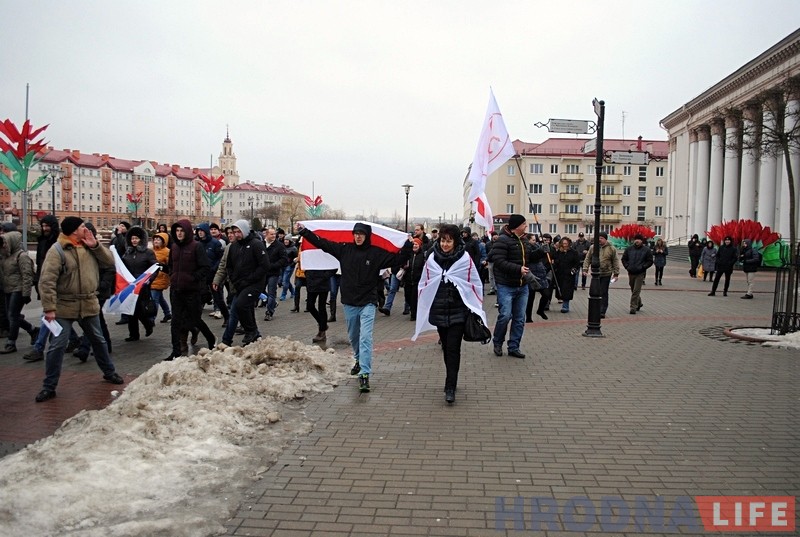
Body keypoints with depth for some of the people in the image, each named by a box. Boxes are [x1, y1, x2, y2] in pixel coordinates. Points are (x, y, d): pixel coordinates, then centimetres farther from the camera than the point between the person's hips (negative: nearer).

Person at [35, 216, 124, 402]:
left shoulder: (89, 247, 5)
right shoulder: (57, 251, -13)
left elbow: (110, 262, 3)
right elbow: (47, 281, -18)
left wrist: (96, 245, -10)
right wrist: (49, 308, -22)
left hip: (89, 305, 5)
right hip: (65, 307, -5)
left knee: (98, 340, 18)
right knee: (57, 346, -2)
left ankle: (109, 372, 35)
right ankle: (49, 386, 9)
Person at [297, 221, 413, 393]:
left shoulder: (376, 253, -6)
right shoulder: (345, 249, 1)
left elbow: (398, 259, -8)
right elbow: (322, 243, 5)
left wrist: (408, 246, -21)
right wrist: (303, 231, 4)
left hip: (367, 302, -4)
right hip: (349, 302, 4)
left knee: (365, 337, -14)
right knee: (353, 337, 19)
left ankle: (364, 374, -16)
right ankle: (359, 361, 43)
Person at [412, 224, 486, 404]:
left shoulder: (465, 259, -6)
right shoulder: (432, 258, 1)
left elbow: (475, 284, -1)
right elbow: (424, 283, 9)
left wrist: (475, 308, 0)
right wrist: (424, 307, 9)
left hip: (458, 311, -3)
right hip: (439, 311, 3)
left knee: (453, 348, -7)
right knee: (446, 347, 13)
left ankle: (450, 387, -3)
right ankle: (451, 381, 27)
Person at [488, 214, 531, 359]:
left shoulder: (524, 240, 14)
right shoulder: (503, 240, -13)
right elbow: (499, 262, -22)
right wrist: (518, 269, -25)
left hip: (522, 286, 8)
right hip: (506, 285, -8)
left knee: (520, 318, 7)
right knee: (505, 315, -11)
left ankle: (514, 347, 18)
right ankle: (497, 342, 14)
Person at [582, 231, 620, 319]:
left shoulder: (611, 249, 1)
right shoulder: (592, 247, 5)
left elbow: (615, 262, 4)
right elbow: (587, 259, 9)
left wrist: (616, 273, 1)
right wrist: (585, 269, 0)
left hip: (606, 275, -2)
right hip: (595, 274, 2)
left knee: (604, 293, 0)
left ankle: (602, 311, 3)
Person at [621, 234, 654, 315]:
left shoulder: (646, 250, -2)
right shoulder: (629, 249, 6)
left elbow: (650, 261, 0)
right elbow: (624, 259, 14)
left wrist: (642, 267, -12)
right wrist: (627, 266, -2)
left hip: (640, 274, -4)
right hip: (631, 273, 4)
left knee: (636, 291, -10)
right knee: (633, 290, 16)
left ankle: (633, 307, -7)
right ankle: (639, 303, 38)